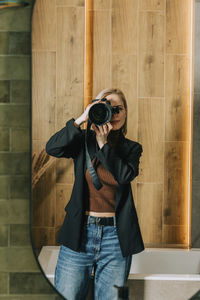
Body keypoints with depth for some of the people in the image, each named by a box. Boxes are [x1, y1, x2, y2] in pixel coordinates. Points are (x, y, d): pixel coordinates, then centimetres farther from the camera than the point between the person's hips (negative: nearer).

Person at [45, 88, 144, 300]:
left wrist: (104, 144, -15)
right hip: (79, 233, 0)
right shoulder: (84, 141, 6)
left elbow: (126, 175, -11)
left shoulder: (132, 148, 9)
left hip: (115, 236, 1)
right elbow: (52, 149, -11)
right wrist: (80, 120, -16)